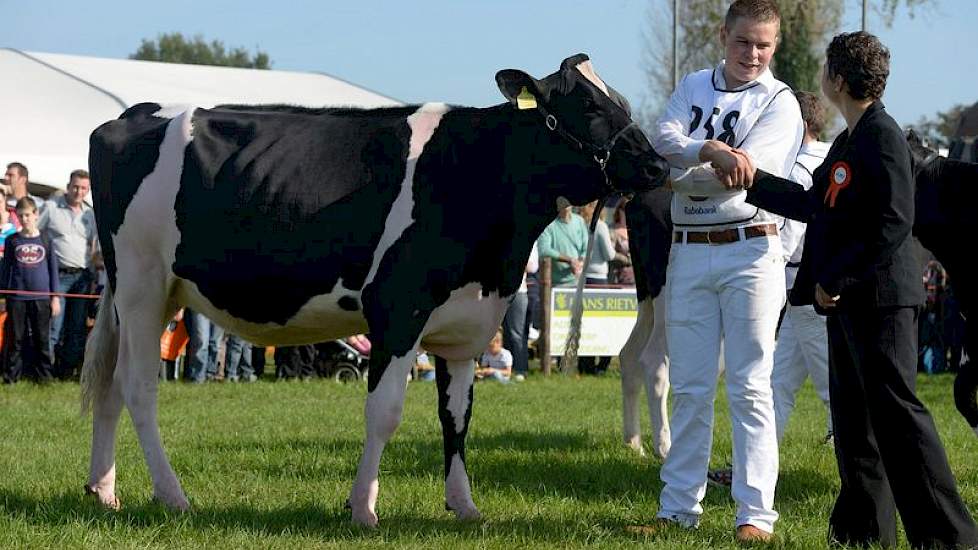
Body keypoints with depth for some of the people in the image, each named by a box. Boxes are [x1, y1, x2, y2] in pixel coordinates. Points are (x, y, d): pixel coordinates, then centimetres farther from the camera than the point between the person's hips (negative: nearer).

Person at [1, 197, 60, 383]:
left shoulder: (45, 240, 4)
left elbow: (53, 268, 8)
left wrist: (55, 297, 5)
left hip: (41, 297, -1)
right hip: (17, 297, 1)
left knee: (41, 338, 4)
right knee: (17, 338, 3)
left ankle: (44, 374, 11)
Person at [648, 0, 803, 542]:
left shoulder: (778, 102, -1)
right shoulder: (693, 87, 12)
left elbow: (747, 173, -15)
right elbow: (663, 140, -6)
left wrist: (681, 175, -10)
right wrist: (713, 151, -24)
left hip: (749, 249, -4)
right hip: (688, 251, 4)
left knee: (750, 388, -5)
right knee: (689, 388, 8)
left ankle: (755, 513, -4)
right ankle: (679, 506, 14)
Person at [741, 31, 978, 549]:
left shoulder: (882, 136, -14)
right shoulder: (848, 140, 16)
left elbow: (895, 223, -21)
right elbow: (818, 205, 23)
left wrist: (836, 279, -19)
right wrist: (756, 181, 19)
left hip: (881, 297, -10)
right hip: (849, 299, 10)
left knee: (895, 409, -12)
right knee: (853, 414, 13)